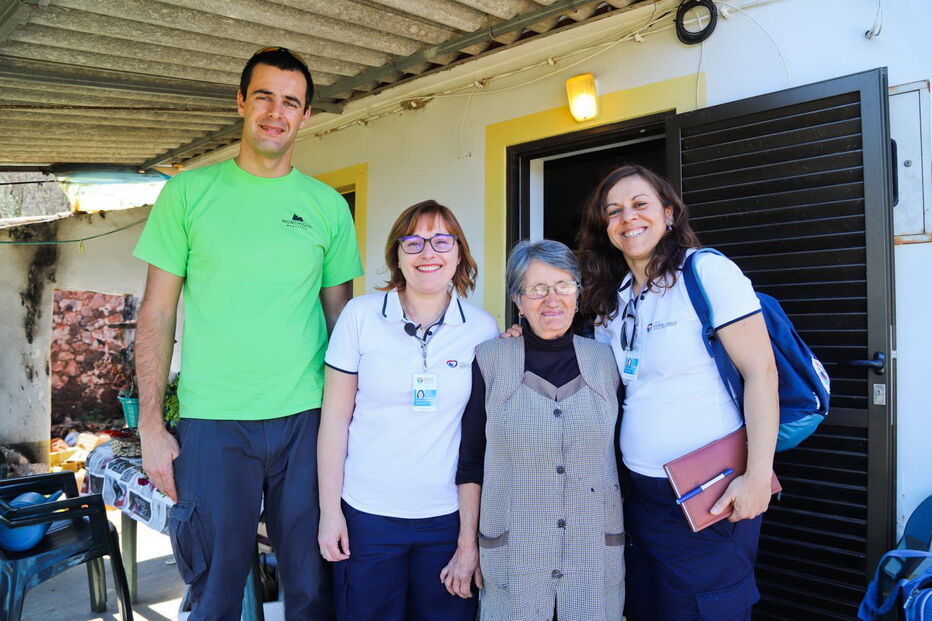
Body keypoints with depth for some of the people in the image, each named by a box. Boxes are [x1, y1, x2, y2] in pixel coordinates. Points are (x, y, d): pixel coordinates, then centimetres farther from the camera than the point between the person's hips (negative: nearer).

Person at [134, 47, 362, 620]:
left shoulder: (328, 206, 6)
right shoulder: (189, 192, 2)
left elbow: (341, 317, 9)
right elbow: (157, 314, 2)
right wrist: (151, 425, -3)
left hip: (306, 419, 1)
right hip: (212, 422, -1)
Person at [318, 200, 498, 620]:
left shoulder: (484, 329, -2)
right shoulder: (361, 316, -5)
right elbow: (335, 417, -2)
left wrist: (473, 531, 2)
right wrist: (330, 510, -3)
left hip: (450, 515, 1)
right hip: (367, 513, -1)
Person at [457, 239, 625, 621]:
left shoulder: (607, 360, 2)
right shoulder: (489, 361, -3)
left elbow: (623, 454, 8)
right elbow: (471, 462, 0)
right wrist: (468, 543, -1)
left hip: (596, 553, 2)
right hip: (513, 558, -1)